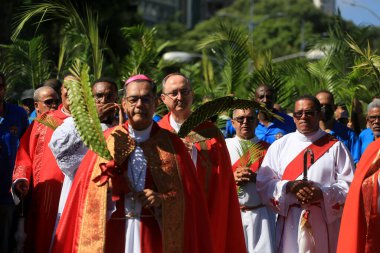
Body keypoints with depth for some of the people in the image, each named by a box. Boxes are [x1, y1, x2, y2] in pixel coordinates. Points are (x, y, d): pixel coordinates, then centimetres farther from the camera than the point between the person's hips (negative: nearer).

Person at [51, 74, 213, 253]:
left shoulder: (172, 145, 4)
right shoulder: (105, 142, 6)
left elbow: (189, 196, 1)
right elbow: (84, 189, 2)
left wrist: (162, 199, -15)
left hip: (154, 235, 0)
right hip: (112, 235, 1)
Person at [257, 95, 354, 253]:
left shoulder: (335, 147, 7)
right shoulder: (279, 146, 10)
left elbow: (349, 185, 0)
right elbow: (263, 184, 4)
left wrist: (323, 193, -16)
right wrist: (288, 187, -13)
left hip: (325, 225, -1)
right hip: (289, 224, 1)